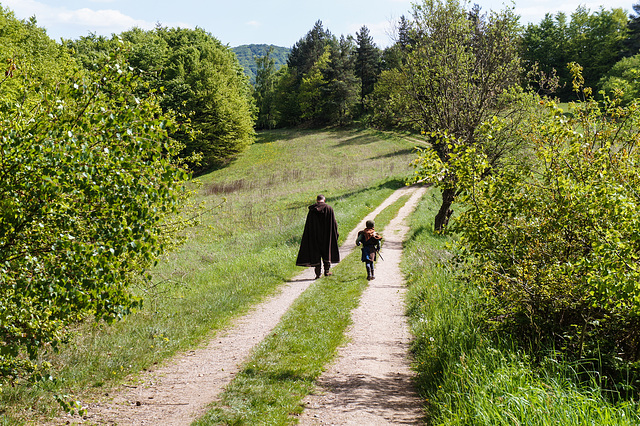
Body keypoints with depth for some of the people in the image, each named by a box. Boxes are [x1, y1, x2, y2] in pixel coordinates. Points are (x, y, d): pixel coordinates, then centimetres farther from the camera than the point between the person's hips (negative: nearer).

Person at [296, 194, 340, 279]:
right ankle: (327, 271, 15)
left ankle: (318, 273, 0)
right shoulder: (329, 208, -3)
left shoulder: (312, 210, -2)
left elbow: (308, 225, -2)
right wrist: (335, 233, 7)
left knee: (316, 253, 5)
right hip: (326, 234, 0)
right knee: (326, 251, 15)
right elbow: (334, 223, -3)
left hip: (315, 235, 0)